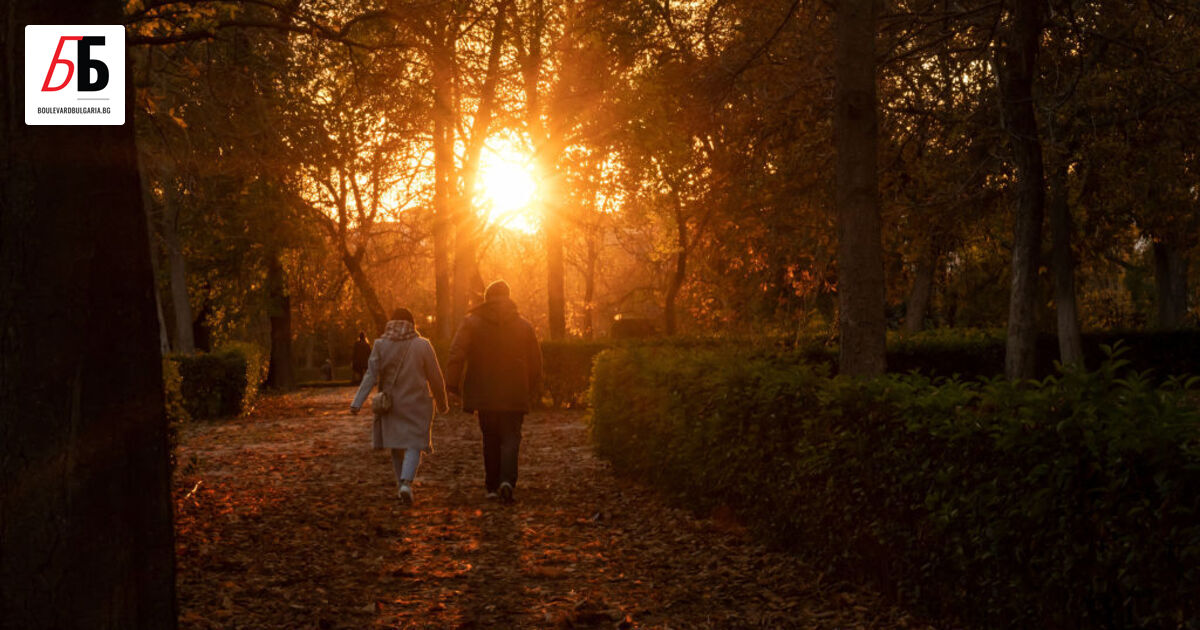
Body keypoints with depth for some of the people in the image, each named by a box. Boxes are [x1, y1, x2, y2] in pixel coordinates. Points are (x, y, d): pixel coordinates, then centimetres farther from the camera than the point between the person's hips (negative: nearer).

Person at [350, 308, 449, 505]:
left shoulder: (381, 345, -2)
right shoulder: (422, 345, -6)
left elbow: (371, 375, -10)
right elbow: (435, 378, -2)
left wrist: (357, 402, -12)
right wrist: (442, 403, 11)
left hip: (391, 403, 2)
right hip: (417, 403, -2)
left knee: (396, 445, 15)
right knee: (414, 444, -1)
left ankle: (402, 486, 19)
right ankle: (407, 483, -23)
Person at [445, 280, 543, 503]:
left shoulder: (471, 323, 0)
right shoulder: (524, 326, 5)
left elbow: (457, 355, -10)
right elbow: (535, 360, 9)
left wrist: (452, 384, -5)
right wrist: (533, 388, 20)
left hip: (484, 394, 0)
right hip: (514, 394, 0)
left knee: (490, 439, 13)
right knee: (511, 438, 2)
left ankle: (492, 486, 15)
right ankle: (507, 480, -20)